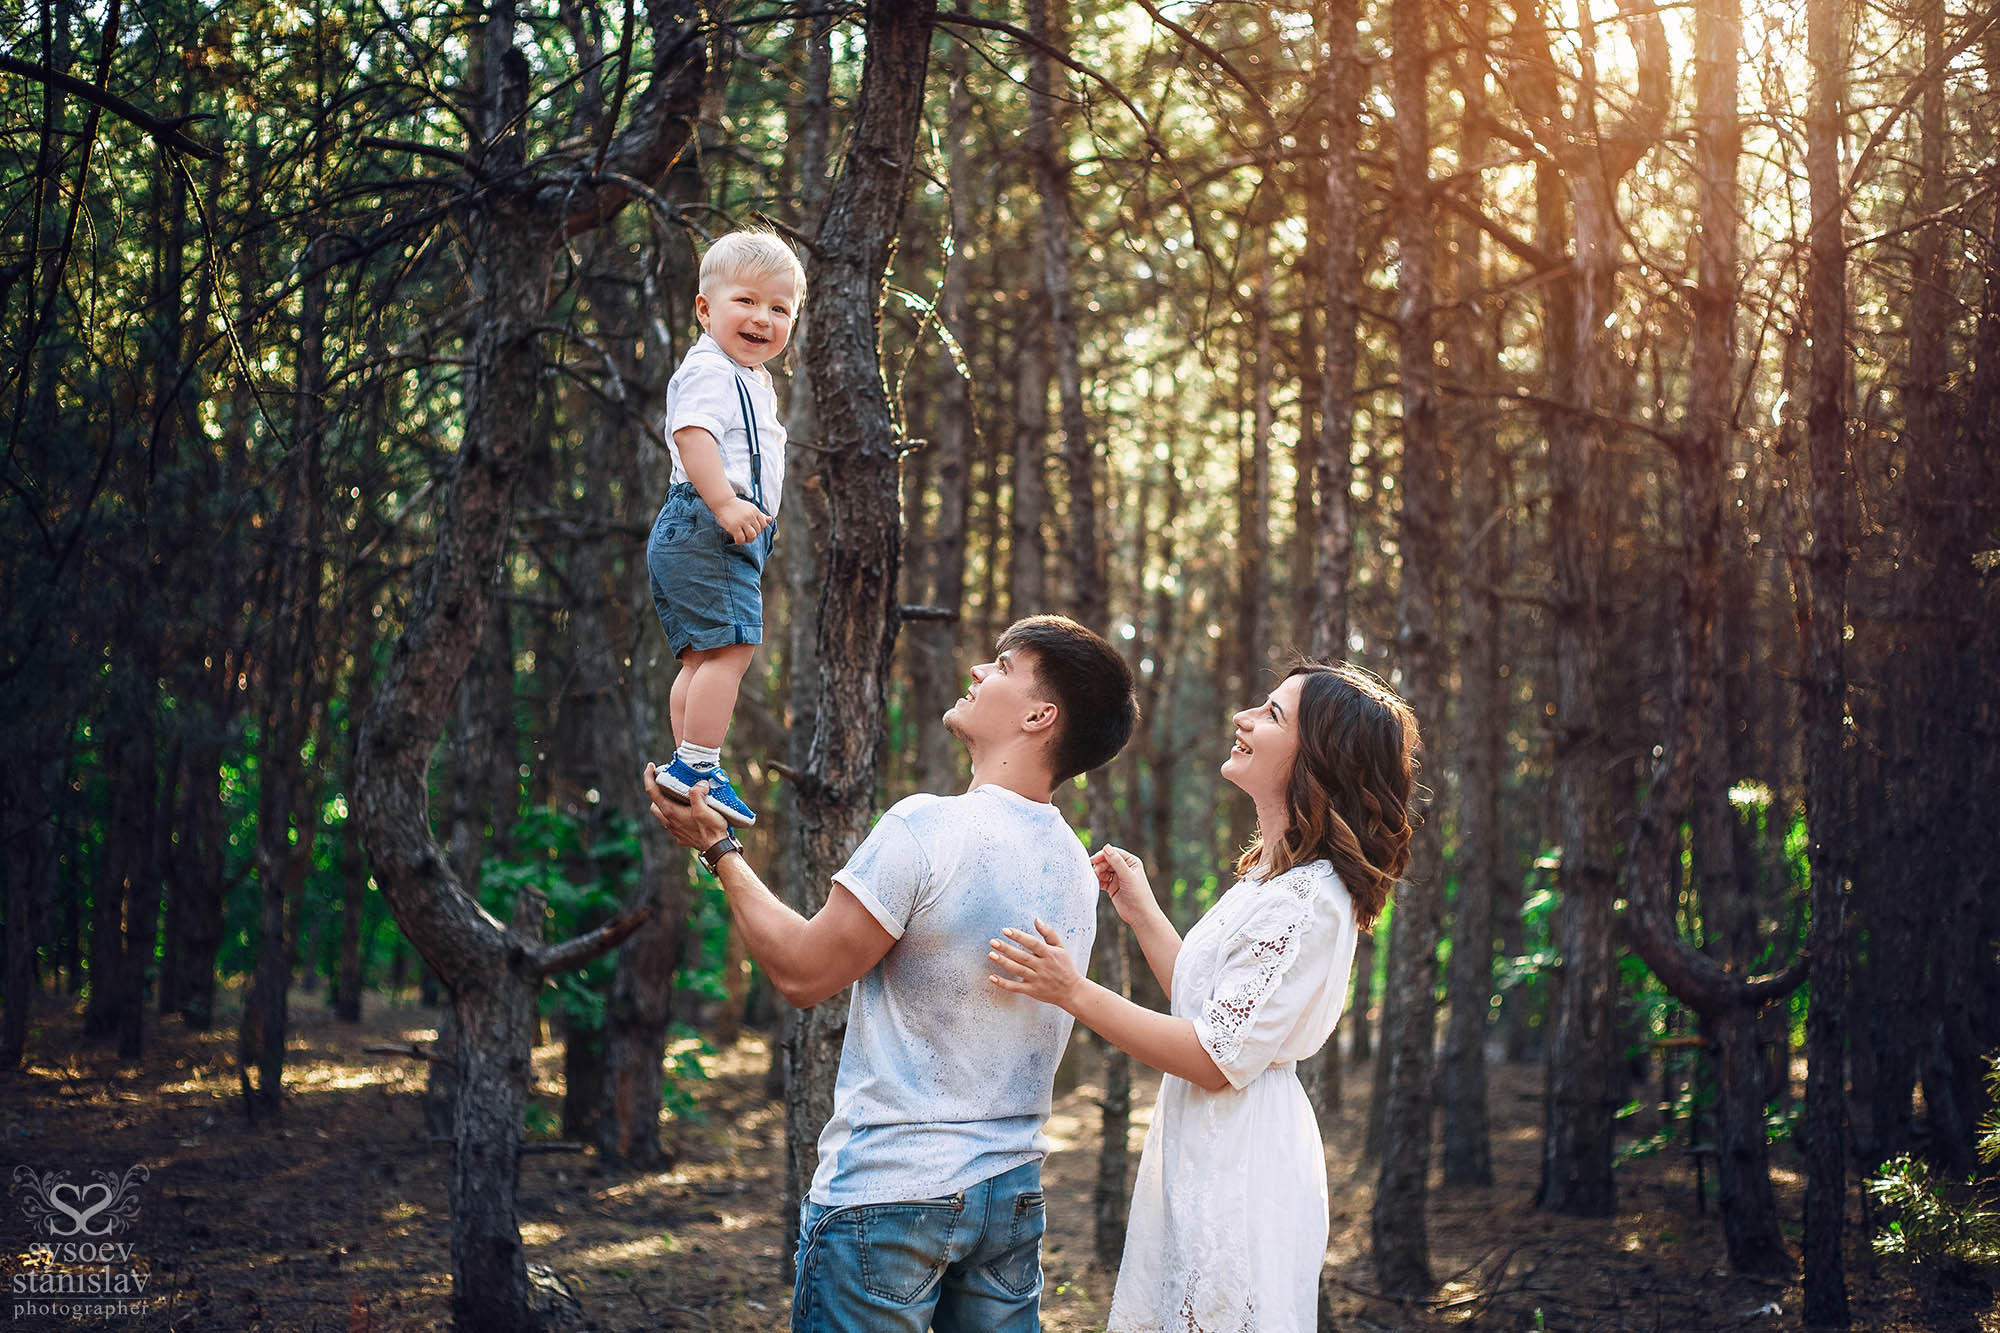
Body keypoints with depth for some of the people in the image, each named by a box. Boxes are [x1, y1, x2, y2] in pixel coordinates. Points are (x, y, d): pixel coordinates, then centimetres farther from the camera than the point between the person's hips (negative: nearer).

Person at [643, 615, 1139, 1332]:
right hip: (1013, 1192, 7)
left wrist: (718, 849, 2)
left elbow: (802, 972, -11)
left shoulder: (924, 828, -18)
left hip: (889, 1193, -7)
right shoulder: (1075, 866, 6)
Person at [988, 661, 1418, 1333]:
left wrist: (1076, 993, -24)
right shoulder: (1270, 875, 12)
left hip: (1240, 1170, -10)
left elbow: (1219, 1060, -22)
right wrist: (1141, 911, 19)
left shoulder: (1308, 899, -20)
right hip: (1199, 1154, 10)